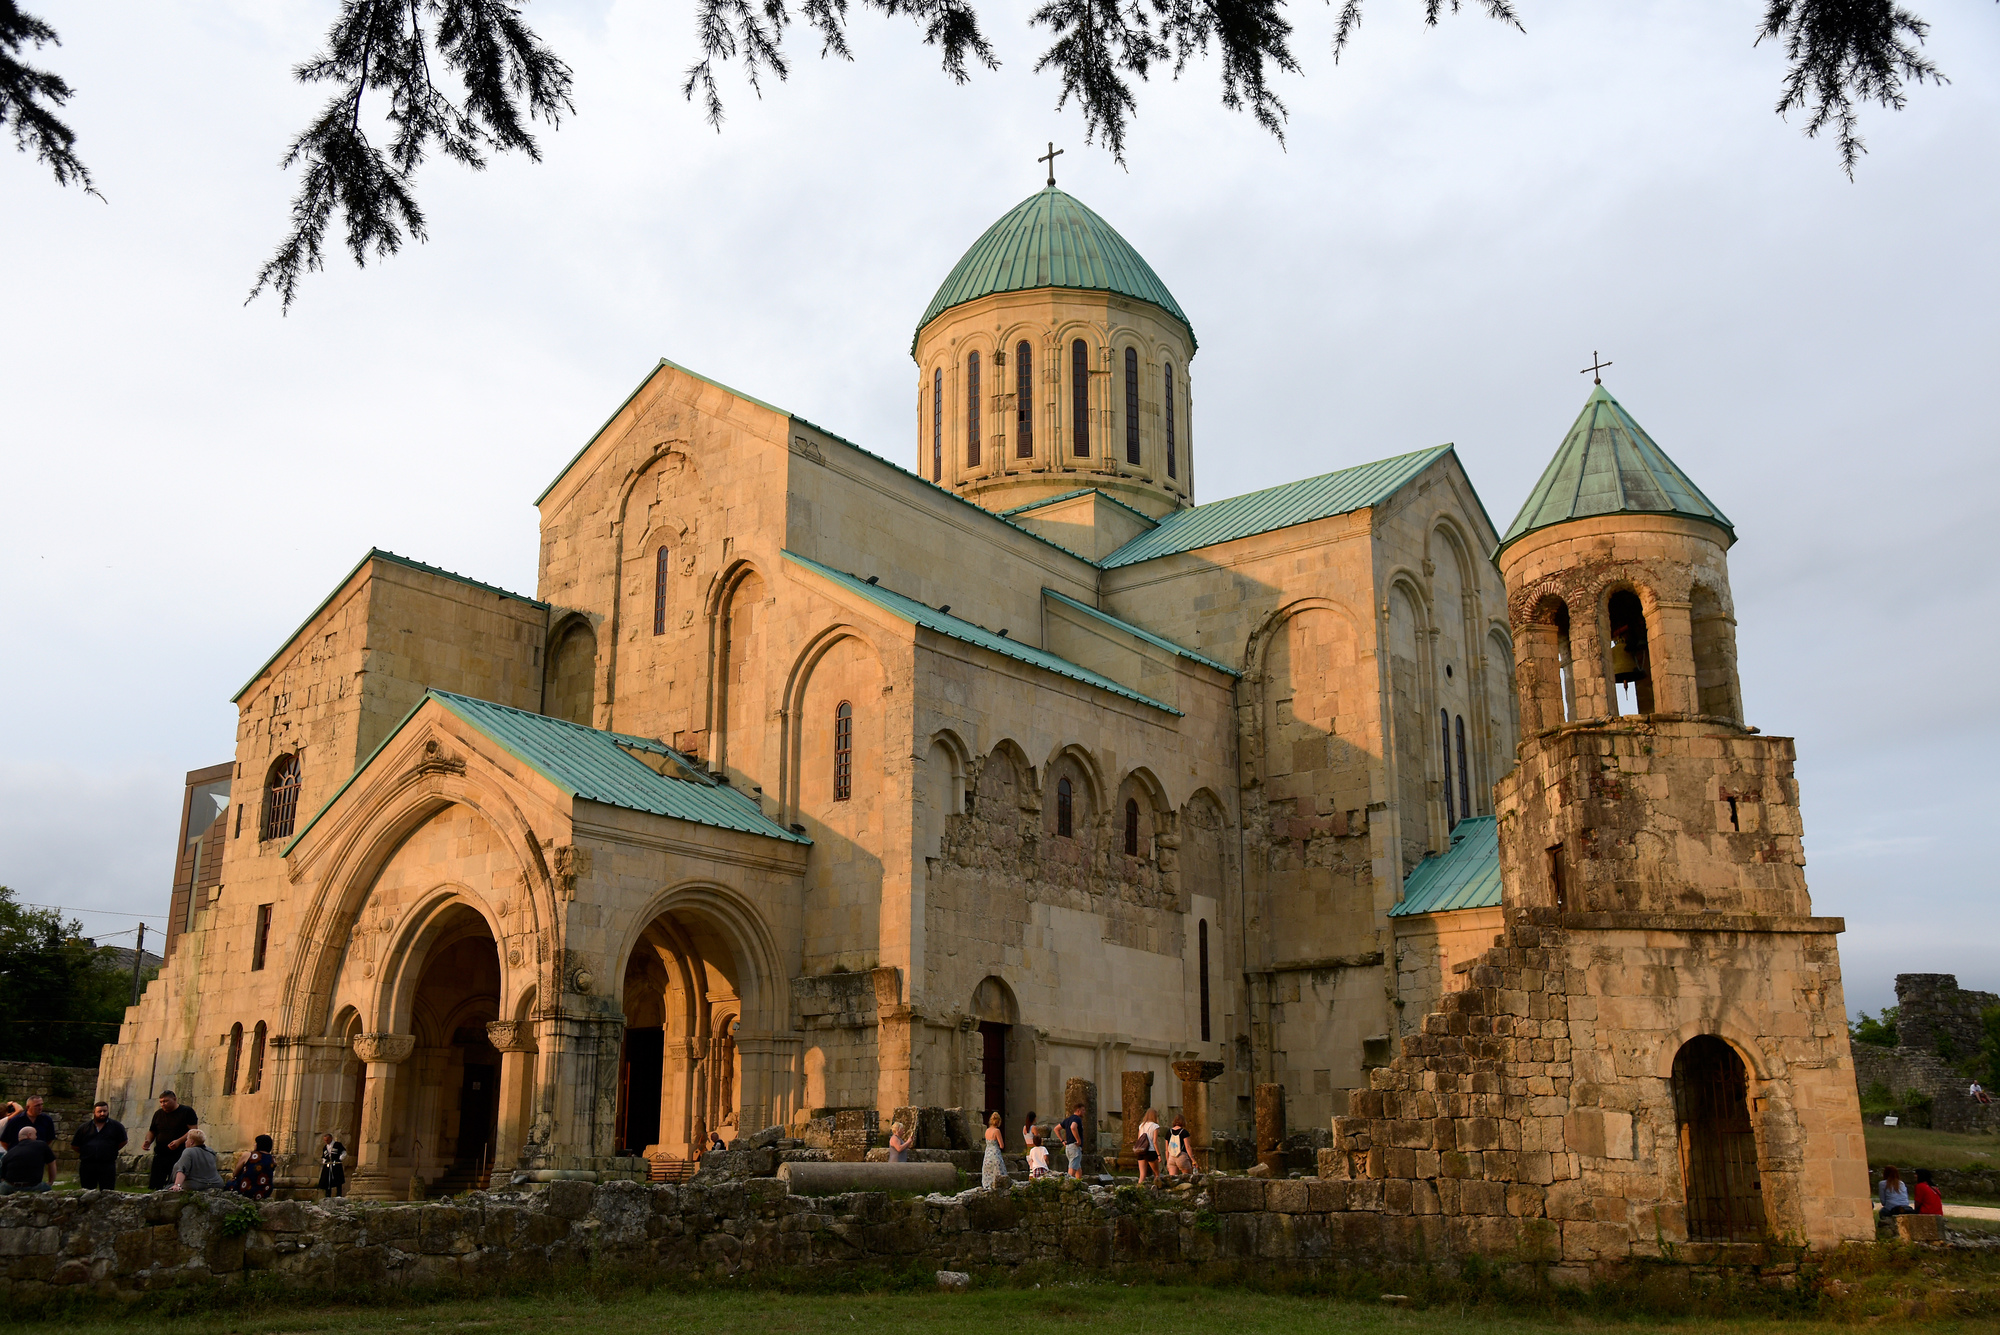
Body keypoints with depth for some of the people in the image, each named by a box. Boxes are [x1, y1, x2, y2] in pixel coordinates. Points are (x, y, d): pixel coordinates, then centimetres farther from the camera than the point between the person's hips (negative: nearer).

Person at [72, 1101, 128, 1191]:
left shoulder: (116, 1126, 6)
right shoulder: (84, 1128, 11)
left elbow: (123, 1141, 11)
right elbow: (75, 1146, 14)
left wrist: (111, 1151, 7)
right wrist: (86, 1153, 7)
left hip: (107, 1166, -2)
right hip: (87, 1166, 2)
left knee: (107, 1193, -6)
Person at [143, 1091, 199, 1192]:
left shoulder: (187, 1111, -1)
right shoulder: (158, 1114, 16)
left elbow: (193, 1130, -8)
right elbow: (152, 1131, 24)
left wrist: (179, 1141, -21)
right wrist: (148, 1141, 2)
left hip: (179, 1155, -5)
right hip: (160, 1155, 5)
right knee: (154, 1185, -2)